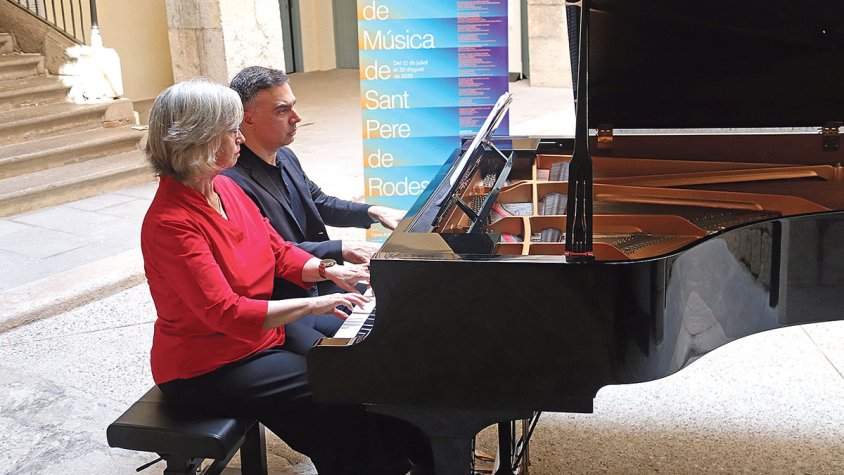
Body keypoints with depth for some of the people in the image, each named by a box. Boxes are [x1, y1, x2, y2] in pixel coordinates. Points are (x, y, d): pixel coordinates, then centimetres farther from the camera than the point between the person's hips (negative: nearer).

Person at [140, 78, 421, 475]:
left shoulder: (225, 188, 3)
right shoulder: (170, 223, -25)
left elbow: (280, 252, 11)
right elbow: (227, 313, -30)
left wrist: (328, 271, -7)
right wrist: (312, 304, -29)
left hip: (259, 334, 9)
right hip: (207, 368, -8)